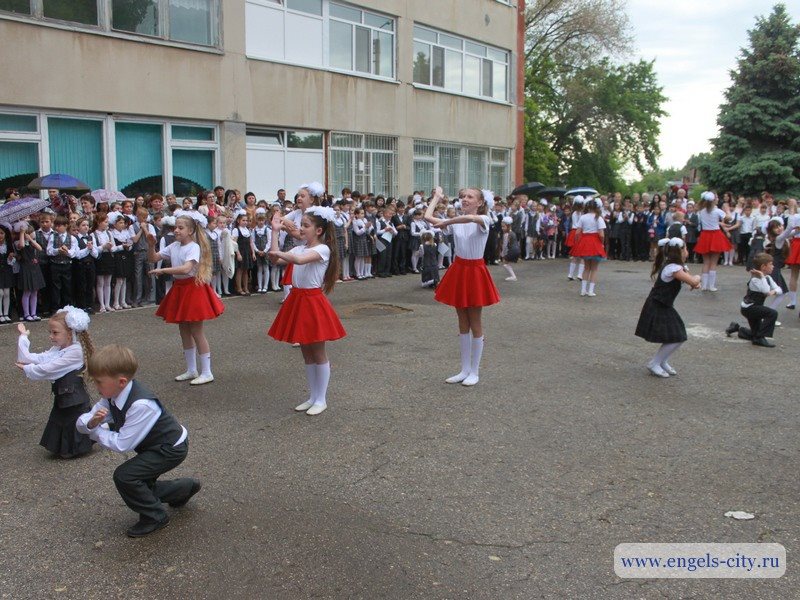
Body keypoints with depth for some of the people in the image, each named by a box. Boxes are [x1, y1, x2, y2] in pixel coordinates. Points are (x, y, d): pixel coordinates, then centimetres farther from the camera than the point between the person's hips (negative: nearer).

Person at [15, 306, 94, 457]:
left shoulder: (75, 351, -20)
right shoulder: (57, 349, 7)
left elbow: (48, 368, -21)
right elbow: (37, 359, -4)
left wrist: (27, 369, -8)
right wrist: (23, 337, -5)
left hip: (74, 399, -8)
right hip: (61, 397, 8)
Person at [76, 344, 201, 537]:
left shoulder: (140, 405, -35)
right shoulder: (112, 396, -9)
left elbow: (122, 444, -30)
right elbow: (81, 422, -6)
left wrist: (94, 430, -18)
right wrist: (91, 422, -30)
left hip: (172, 449, -9)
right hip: (154, 445, 10)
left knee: (124, 476, -18)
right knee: (140, 487, 16)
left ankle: (154, 517, 3)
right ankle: (185, 487, 37)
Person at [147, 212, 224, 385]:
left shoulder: (194, 247, -16)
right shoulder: (174, 246, 6)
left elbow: (186, 269, -30)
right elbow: (153, 258, 9)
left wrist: (163, 270, -31)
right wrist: (151, 246, -8)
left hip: (193, 289, -8)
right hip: (179, 288, 8)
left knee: (196, 332, -3)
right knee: (184, 331, 13)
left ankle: (206, 373, 5)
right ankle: (191, 370, 25)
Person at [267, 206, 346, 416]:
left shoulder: (323, 249, -14)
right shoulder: (300, 248, 9)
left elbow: (300, 259, -33)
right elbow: (275, 259, 2)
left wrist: (279, 253, -18)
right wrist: (275, 232, 1)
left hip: (313, 301, -8)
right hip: (297, 300, 8)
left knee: (318, 353, 3)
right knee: (307, 353, 15)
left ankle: (321, 400, 14)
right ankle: (312, 397, 26)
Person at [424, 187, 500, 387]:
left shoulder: (484, 220, -11)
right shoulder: (455, 222, 3)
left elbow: (469, 218, -35)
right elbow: (428, 216, -5)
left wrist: (446, 222, -25)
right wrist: (437, 197, 8)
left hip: (475, 271, -5)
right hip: (458, 270, 5)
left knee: (475, 323, 4)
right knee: (463, 323, 12)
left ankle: (474, 371, 15)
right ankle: (465, 370, 22)